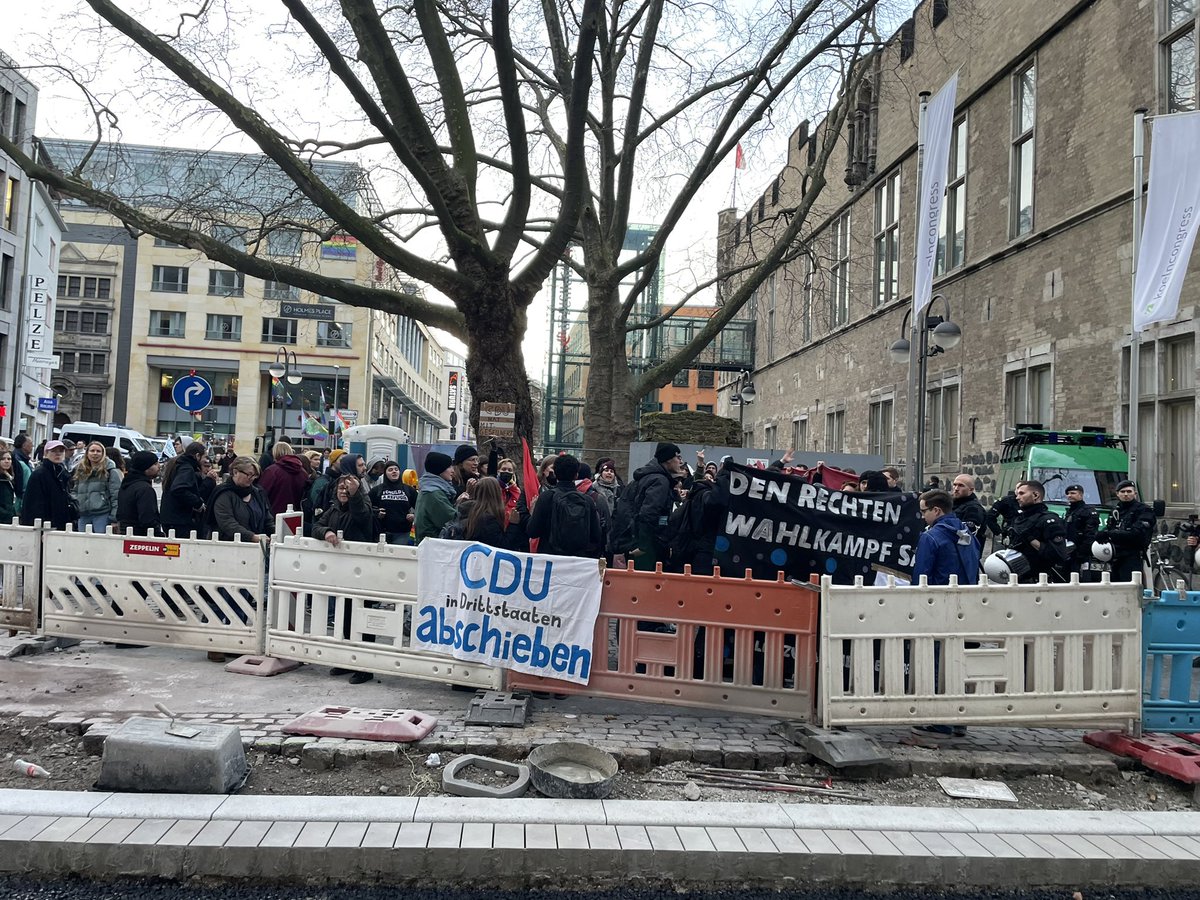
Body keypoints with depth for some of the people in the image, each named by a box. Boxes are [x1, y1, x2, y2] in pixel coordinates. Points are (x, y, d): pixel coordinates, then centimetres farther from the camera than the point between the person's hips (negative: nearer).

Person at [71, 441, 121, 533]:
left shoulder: (110, 471, -3)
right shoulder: (80, 471, 16)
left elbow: (116, 495, -8)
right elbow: (74, 490, 27)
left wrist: (114, 517, -14)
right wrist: (74, 500, 5)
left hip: (102, 515, -6)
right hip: (83, 516, 6)